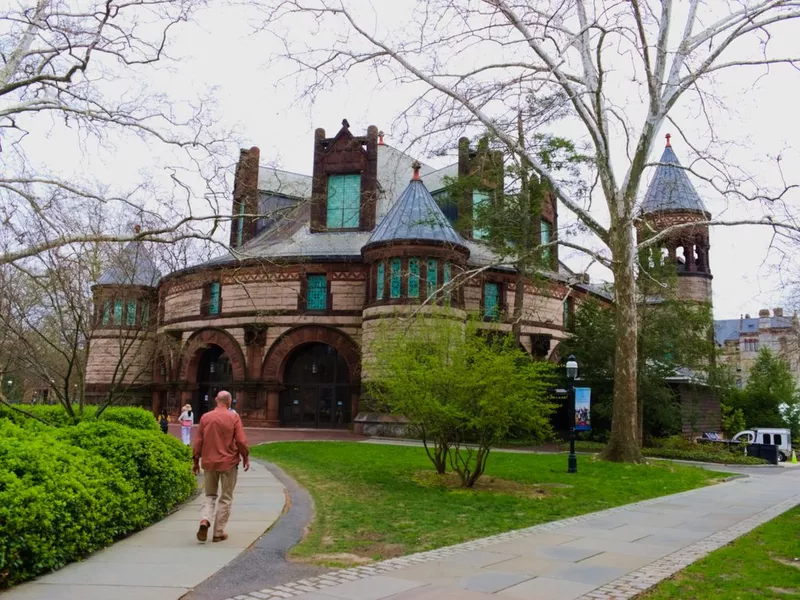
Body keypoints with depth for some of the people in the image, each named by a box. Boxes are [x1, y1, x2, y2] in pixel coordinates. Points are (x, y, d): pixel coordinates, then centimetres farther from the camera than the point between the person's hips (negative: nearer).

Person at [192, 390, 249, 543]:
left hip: (209, 462, 3)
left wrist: (196, 461, 12)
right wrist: (246, 458, 4)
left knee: (210, 495, 17)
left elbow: (198, 441, 3)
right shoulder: (233, 417, -7)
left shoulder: (205, 417, 1)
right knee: (225, 498, 9)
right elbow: (241, 441, -10)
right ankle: (219, 532, 10)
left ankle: (204, 520, -9)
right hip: (228, 462, -3)